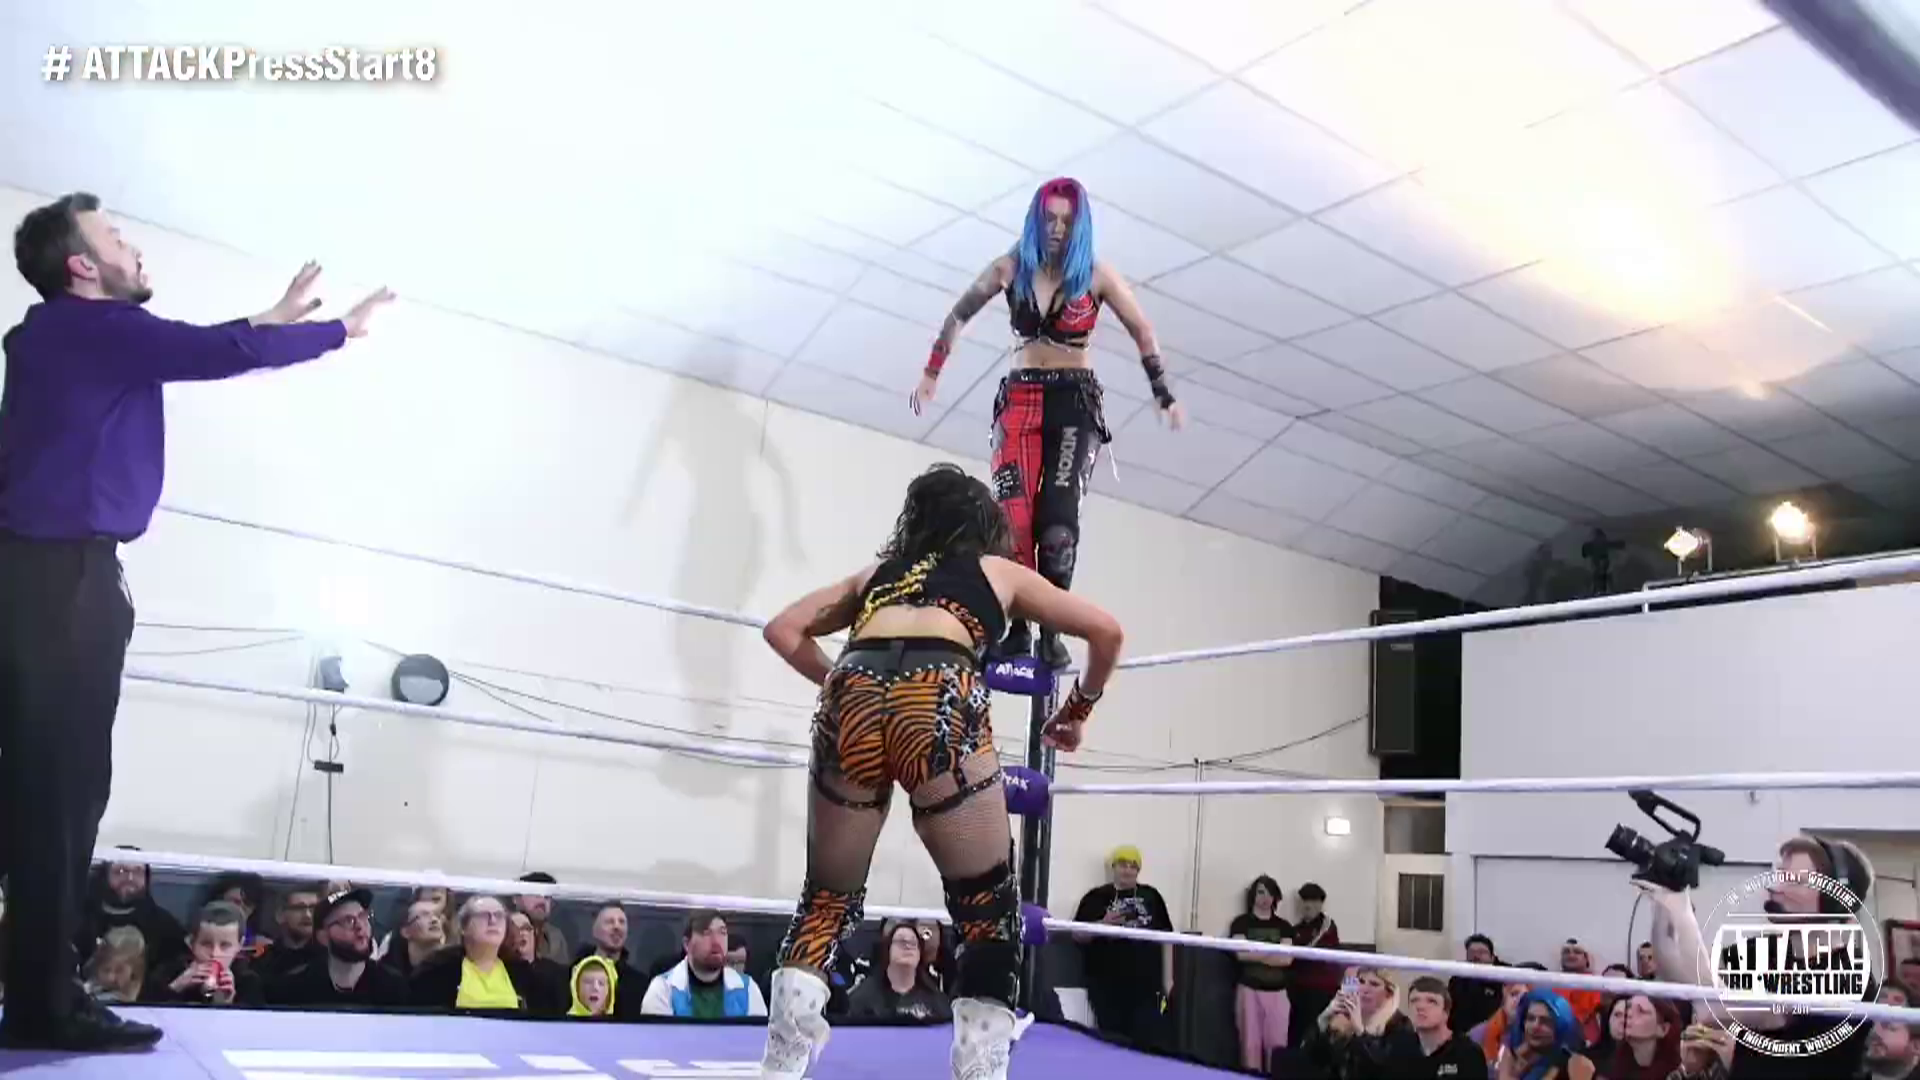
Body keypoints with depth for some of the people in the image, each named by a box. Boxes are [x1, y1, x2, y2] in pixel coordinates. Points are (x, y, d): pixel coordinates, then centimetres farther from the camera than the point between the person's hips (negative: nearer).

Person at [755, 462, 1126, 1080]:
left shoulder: (878, 572, 35)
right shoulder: (999, 570, 30)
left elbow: (784, 630, 32)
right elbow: (1106, 632, 31)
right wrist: (1076, 712, 43)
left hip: (855, 696, 3)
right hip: (940, 700, -3)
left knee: (826, 899, 20)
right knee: (989, 916, 13)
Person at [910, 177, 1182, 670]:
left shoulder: (1096, 275, -1)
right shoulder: (1011, 268, 3)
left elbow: (1143, 333, 6)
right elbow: (958, 316, 15)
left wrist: (1164, 396, 5)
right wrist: (931, 373, 18)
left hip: (1075, 400, -1)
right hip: (1021, 397, 2)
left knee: (1058, 514, -17)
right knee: (1012, 511, -16)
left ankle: (1052, 633, -15)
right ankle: (1016, 627, -14)